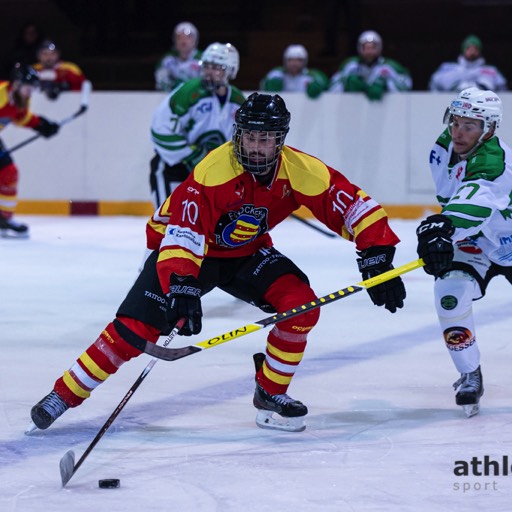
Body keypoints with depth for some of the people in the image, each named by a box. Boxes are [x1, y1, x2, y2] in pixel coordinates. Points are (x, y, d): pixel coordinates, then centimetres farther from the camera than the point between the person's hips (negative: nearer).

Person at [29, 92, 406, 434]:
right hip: (187, 248, -4)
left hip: (247, 252, 4)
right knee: (135, 328, -17)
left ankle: (271, 393, 1)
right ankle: (64, 395, -4)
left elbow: (354, 206, -17)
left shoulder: (300, 172, -22)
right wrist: (182, 289, -51)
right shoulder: (213, 172, -34)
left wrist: (378, 260, -27)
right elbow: (183, 235, -40)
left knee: (301, 304, -17)